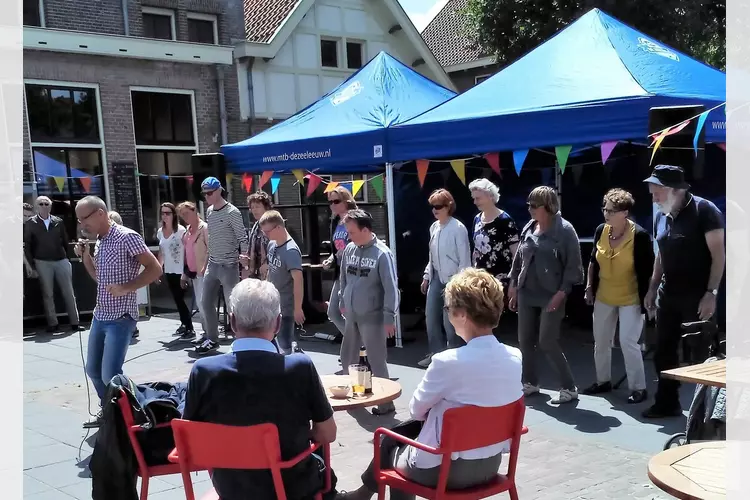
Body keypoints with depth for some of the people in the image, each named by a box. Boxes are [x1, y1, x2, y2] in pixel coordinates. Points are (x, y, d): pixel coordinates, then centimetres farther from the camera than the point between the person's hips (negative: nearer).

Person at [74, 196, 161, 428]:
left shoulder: (127, 237, -15)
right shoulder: (99, 242, 10)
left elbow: (155, 269, -16)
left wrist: (126, 288, -24)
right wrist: (85, 256, 6)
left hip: (120, 318, -9)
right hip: (100, 316, 9)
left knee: (110, 375, -12)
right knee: (93, 370, 16)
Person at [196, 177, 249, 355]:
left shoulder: (232, 212, -13)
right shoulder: (209, 211, 10)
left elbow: (243, 238, -14)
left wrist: (244, 264, -21)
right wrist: (207, 261, 17)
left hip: (229, 266, -8)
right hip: (212, 265, 8)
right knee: (206, 303, 11)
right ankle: (211, 339, 24)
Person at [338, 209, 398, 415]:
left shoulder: (382, 253, -16)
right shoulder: (349, 249, 2)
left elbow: (391, 288, -16)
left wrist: (389, 318, -16)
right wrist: (342, 303, 17)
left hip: (372, 317, -6)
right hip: (351, 316, 7)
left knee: (377, 361, 2)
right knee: (347, 358, 18)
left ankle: (385, 402, 15)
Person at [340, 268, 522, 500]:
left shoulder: (448, 361, -25)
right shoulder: (515, 358, -8)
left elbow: (416, 409, -8)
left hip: (447, 469, -6)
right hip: (491, 463, 6)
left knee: (392, 442, 23)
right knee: (405, 428, 24)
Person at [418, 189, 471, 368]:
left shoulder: (458, 228, -13)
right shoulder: (434, 227, 8)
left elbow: (464, 258, -12)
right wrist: (426, 276, 14)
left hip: (452, 280, -7)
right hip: (436, 278, 7)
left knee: (450, 321, 0)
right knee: (431, 317, 11)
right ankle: (436, 354, 26)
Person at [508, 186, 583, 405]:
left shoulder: (565, 230, -10)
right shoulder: (528, 228, 8)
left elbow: (573, 265, -11)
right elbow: (519, 258, 16)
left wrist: (562, 292, -17)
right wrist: (513, 284, 14)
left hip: (551, 296, -6)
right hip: (527, 293, 7)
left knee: (547, 342, -8)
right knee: (525, 340, 10)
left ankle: (569, 387, 6)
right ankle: (530, 382, 27)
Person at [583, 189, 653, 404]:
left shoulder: (639, 235, -18)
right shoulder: (601, 230, -2)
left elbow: (648, 270, -14)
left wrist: (646, 298, -14)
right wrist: (589, 287, 10)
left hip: (630, 299, -6)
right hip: (603, 297, 6)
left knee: (628, 342, -8)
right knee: (600, 341, 14)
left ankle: (638, 388, 7)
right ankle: (603, 381, 32)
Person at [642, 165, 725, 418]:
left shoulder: (704, 210, -12)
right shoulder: (661, 216, 8)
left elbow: (718, 254, -13)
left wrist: (711, 293, -19)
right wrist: (652, 289, 14)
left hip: (697, 296, -7)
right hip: (667, 295, 7)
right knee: (663, 351, 10)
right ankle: (667, 403, 22)